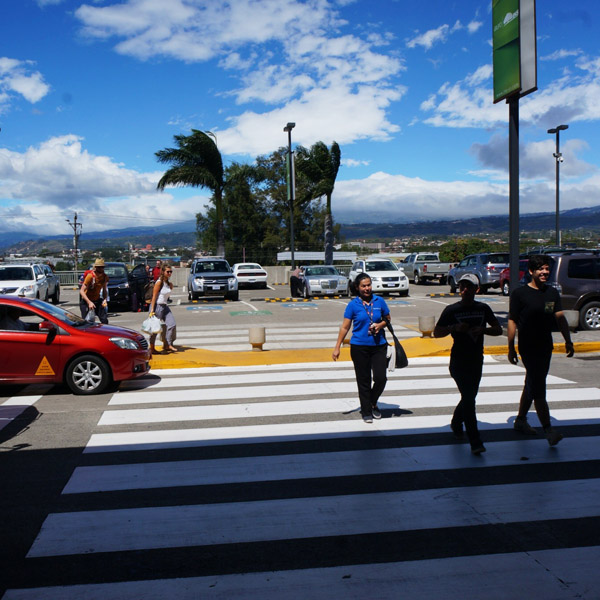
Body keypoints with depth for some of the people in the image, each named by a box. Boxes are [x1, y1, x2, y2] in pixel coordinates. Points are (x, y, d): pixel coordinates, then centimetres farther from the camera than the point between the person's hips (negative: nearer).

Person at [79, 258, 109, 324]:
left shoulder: (105, 277, -4)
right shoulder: (90, 276, -21)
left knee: (104, 320, -8)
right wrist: (89, 302, -33)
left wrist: (105, 299, -8)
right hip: (86, 301, -5)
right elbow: (82, 291, -23)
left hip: (97, 300, 5)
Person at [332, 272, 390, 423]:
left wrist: (380, 325, -7)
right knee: (363, 381, 4)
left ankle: (373, 403, 24)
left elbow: (387, 319, 16)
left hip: (379, 346, 2)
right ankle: (366, 412, 18)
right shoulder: (353, 304, -2)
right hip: (359, 347, -2)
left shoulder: (379, 301, 3)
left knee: (381, 378, -4)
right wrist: (337, 347, -2)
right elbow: (345, 327, 0)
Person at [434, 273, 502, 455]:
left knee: (470, 396, 16)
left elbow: (498, 330, 8)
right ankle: (475, 443, -9)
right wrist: (454, 327, -20)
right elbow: (436, 333, -2)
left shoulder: (483, 309, 5)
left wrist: (483, 330, -12)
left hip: (477, 360, 4)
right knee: (469, 398, -11)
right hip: (458, 361, -4)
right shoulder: (452, 310, -5)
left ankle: (456, 423, 44)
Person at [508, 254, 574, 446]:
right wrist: (511, 348, -9)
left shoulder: (552, 293, 9)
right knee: (538, 389, -9)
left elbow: (560, 317, 12)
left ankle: (520, 420, 30)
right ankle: (548, 430, -9)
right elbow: (512, 321, -7)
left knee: (532, 385, 16)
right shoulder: (520, 293, -8)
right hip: (528, 347, -6)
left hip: (546, 346, 7)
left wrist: (568, 341, 3)